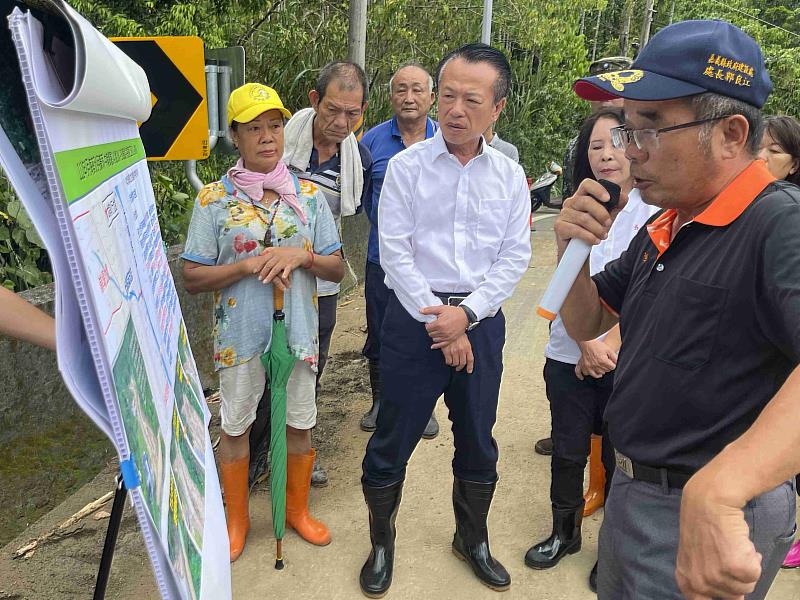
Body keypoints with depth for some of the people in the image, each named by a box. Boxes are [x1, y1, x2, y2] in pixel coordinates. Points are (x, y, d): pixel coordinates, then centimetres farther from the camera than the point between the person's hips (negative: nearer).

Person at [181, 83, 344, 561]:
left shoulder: (309, 194, 0)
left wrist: (301, 256, -18)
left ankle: (298, 509, 39)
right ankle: (236, 518, 36)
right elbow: (193, 277, -7)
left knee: (300, 423, 15)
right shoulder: (213, 199, -6)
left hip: (299, 330, 2)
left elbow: (337, 269, 1)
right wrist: (249, 266, -20)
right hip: (240, 335, -2)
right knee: (236, 426, 13)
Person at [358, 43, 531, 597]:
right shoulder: (407, 166, -4)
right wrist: (438, 324, -12)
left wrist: (466, 315, -13)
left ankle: (472, 539, 38)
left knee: (478, 441, 15)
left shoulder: (510, 176, 3)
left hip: (481, 319, 3)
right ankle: (381, 543, 28)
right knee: (394, 438, 4)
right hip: (415, 316, -2)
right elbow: (394, 251, -8)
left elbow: (514, 258, 0)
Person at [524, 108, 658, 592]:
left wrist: (607, 346, -18)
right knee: (567, 452, 14)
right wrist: (586, 345, -15)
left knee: (619, 457, 10)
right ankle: (564, 532, 36)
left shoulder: (655, 211, -6)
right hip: (570, 355, 3)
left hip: (626, 359, -3)